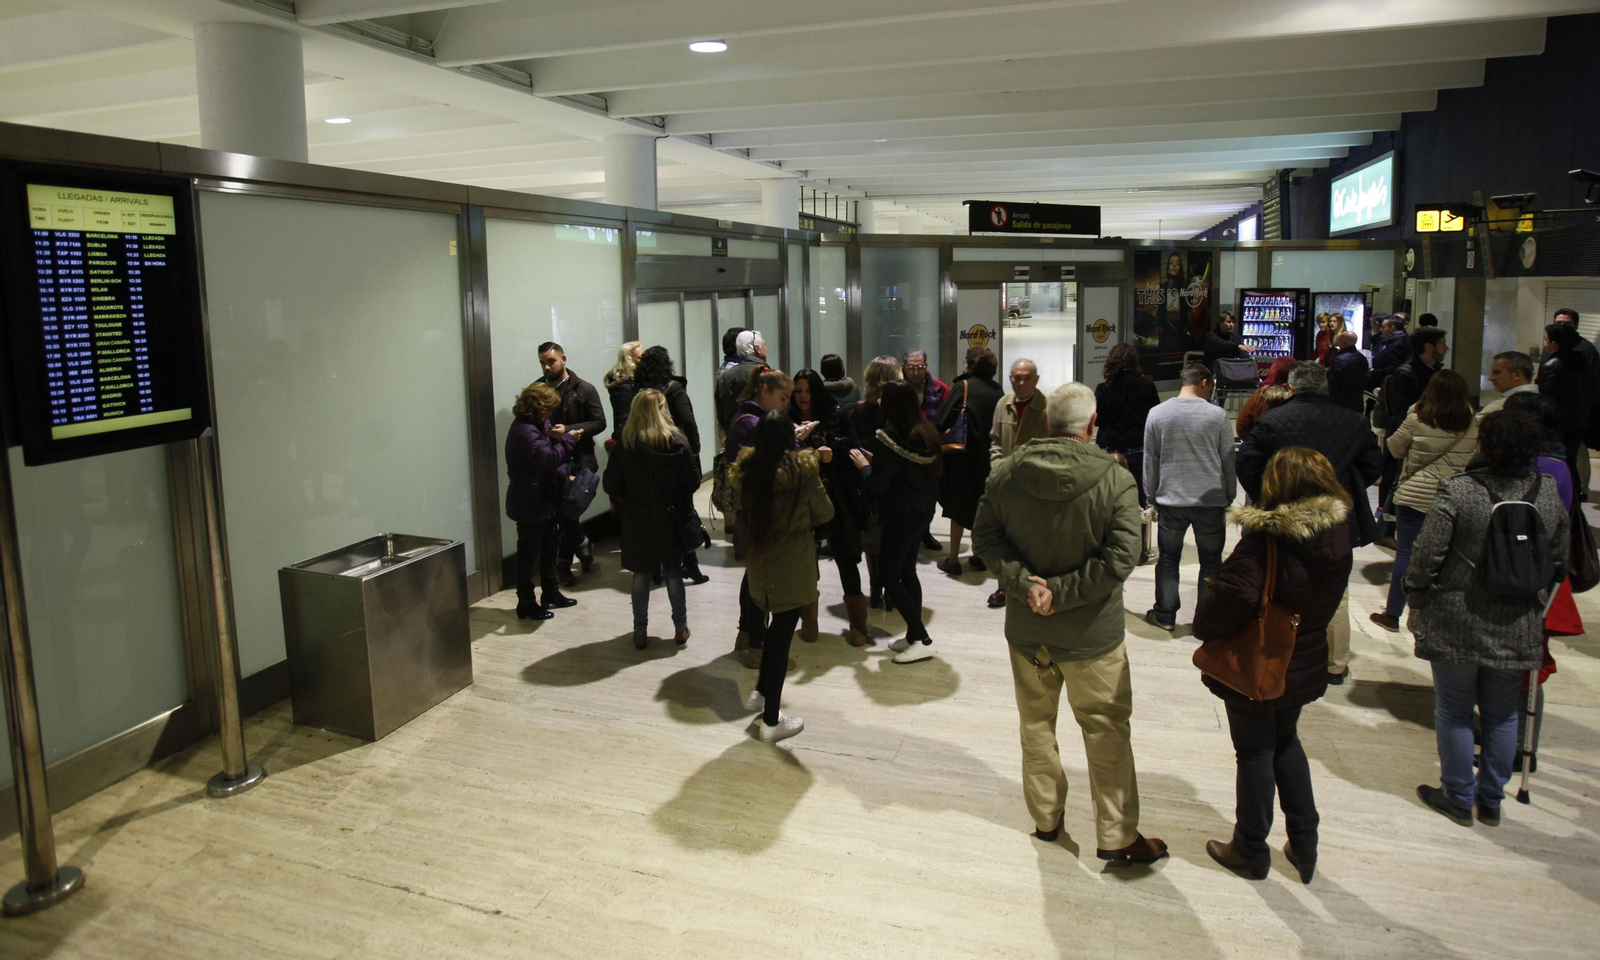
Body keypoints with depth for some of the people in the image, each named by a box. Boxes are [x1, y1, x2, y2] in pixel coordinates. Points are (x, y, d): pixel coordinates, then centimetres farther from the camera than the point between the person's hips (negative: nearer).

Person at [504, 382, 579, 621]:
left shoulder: (536, 426, 10)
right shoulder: (524, 431, -24)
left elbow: (549, 455, 10)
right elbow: (549, 458, -30)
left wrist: (558, 437, -12)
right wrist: (568, 438, -17)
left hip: (543, 500, 11)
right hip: (529, 504, -11)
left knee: (548, 550, 20)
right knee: (528, 554, 0)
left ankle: (551, 594, 33)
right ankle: (526, 605, 10)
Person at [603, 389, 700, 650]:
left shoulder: (624, 444, -10)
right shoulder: (678, 441, -10)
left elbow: (611, 485, -8)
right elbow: (693, 481, -8)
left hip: (637, 520, 0)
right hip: (671, 518, 0)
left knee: (641, 574, 11)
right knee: (673, 572, 14)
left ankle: (640, 632, 16)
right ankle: (680, 628, 22)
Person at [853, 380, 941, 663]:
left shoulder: (889, 435, -20)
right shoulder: (925, 431, 6)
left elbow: (877, 486, -20)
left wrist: (864, 465, -1)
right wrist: (876, 460, 13)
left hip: (900, 515, -8)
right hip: (923, 510, 8)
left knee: (888, 575, 2)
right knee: (907, 571, 17)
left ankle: (922, 639, 1)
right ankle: (914, 634, 21)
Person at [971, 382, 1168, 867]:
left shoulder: (1007, 472, -7)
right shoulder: (1114, 479, -17)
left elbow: (985, 537, -6)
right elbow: (1120, 556, -22)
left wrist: (1024, 583, -13)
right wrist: (1062, 591, -18)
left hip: (1025, 628, 3)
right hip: (1091, 633, -3)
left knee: (1036, 724, 20)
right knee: (1107, 733, 11)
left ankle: (1046, 817, 34)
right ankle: (1118, 836, 20)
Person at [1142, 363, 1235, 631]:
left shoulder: (1157, 414, -2)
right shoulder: (1217, 415, -7)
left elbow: (1150, 461, 3)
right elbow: (1228, 461, 0)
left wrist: (1152, 497, 13)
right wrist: (1228, 497, 12)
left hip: (1171, 500, 1)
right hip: (1211, 500, -1)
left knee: (1168, 559, 13)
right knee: (1210, 561, 11)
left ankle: (1165, 615, 19)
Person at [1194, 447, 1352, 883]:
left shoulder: (1266, 538, -27)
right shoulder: (1337, 533, -6)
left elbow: (1234, 596, -34)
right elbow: (1327, 601, 6)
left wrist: (1204, 627, -17)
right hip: (1304, 663, 6)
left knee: (1254, 753, 10)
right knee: (1286, 742, 25)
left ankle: (1251, 850, 26)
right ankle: (1304, 844, 31)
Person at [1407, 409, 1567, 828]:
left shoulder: (1458, 491, -18)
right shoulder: (1549, 496, -3)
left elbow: (1426, 556, -16)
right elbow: (1558, 565, 9)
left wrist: (1416, 604, -1)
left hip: (1457, 627, -4)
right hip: (1519, 630, 4)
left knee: (1454, 713, 11)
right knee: (1502, 715, 18)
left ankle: (1459, 798, 23)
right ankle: (1491, 801, 30)